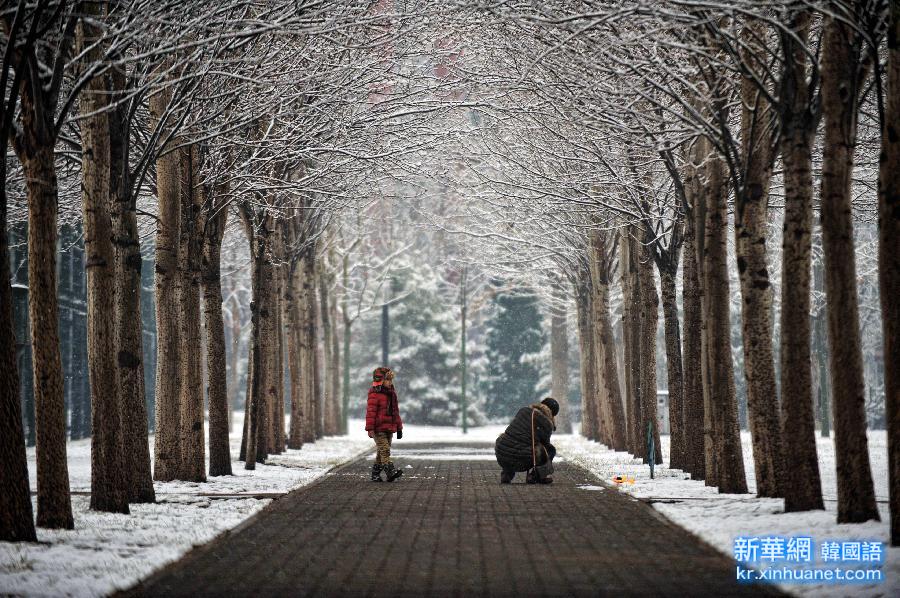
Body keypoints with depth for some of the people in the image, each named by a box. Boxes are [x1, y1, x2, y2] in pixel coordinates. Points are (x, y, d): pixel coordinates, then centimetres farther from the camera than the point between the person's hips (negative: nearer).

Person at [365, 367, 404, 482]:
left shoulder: (392, 394, 15)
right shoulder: (374, 394, -10)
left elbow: (395, 412, 21)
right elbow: (370, 412, -15)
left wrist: (399, 427, 19)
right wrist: (370, 428, -20)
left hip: (389, 429, 8)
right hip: (378, 429, -8)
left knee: (382, 452, 10)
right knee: (385, 450, -17)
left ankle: (375, 474, 17)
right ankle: (391, 472, -27)